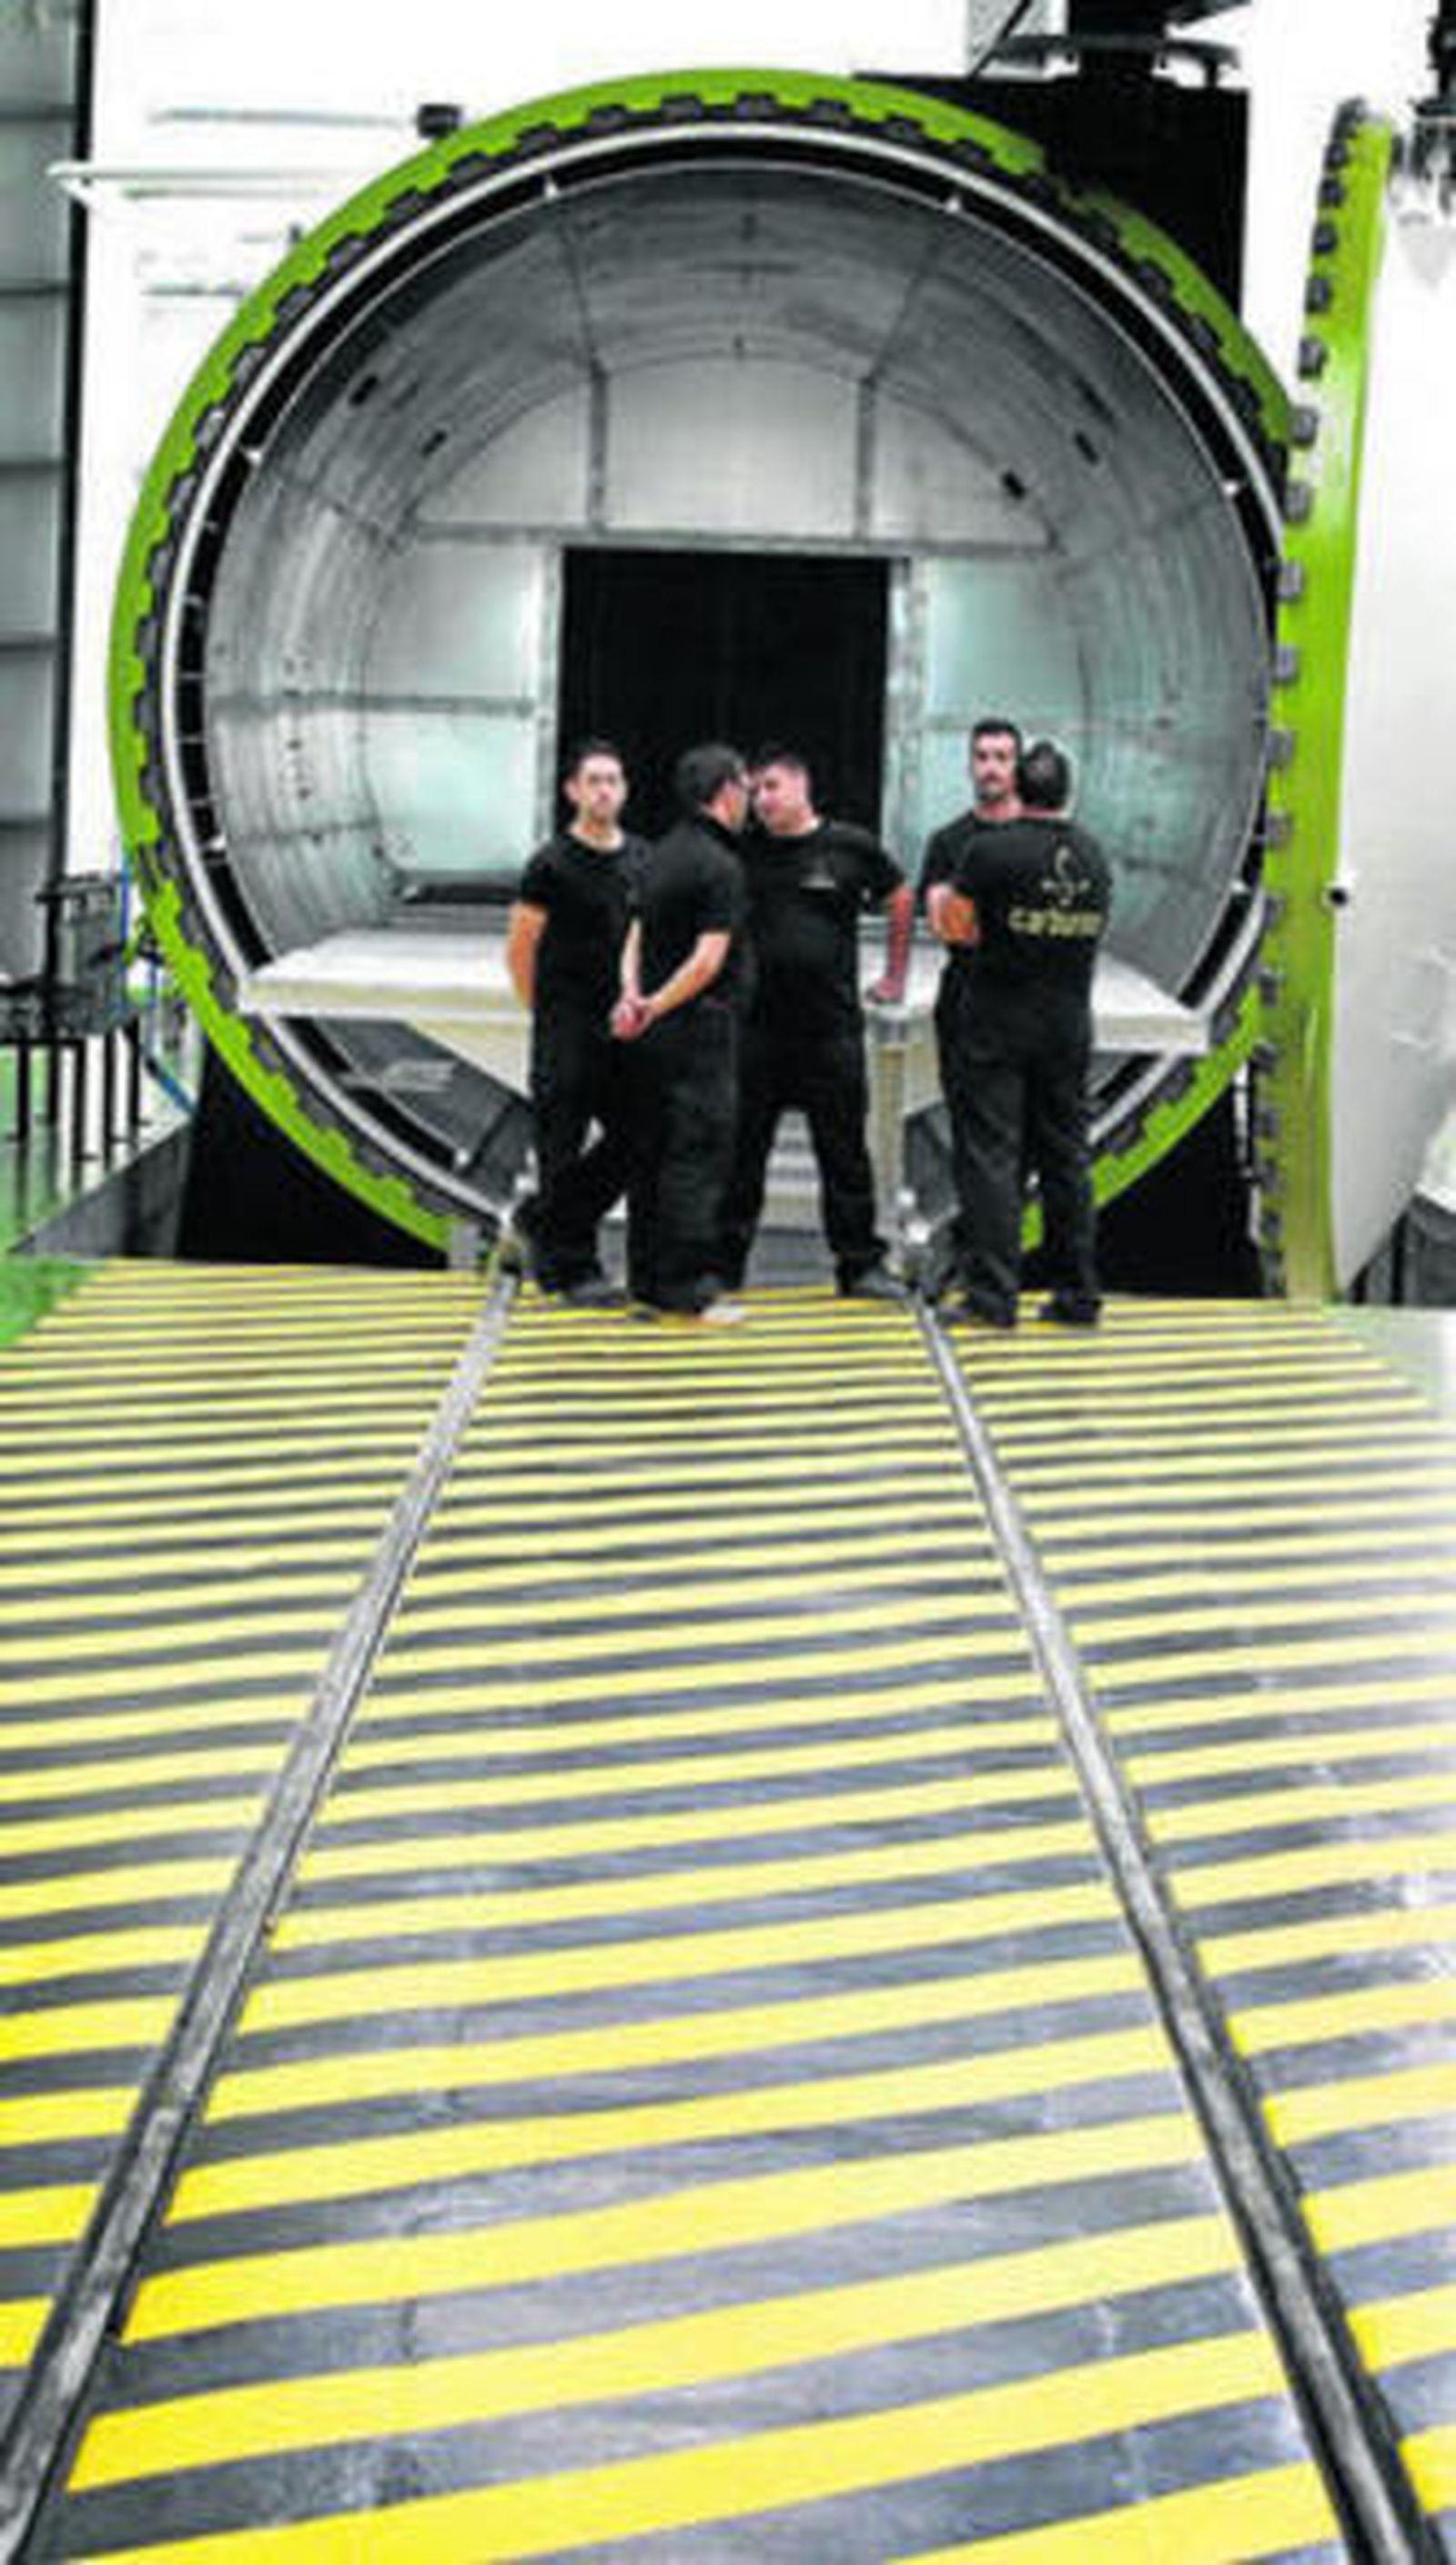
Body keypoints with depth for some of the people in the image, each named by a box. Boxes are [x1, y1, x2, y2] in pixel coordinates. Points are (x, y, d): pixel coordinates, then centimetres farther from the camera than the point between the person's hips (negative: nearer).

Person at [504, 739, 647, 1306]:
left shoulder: (642, 859, 10)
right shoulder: (552, 864, -8)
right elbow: (519, 950, -4)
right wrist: (548, 1016, -2)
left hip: (622, 1028, 6)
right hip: (566, 1033, -6)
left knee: (633, 1138, 8)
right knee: (564, 1147, -1)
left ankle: (542, 1221, 24)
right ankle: (571, 1267, 6)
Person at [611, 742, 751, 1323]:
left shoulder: (664, 854, 14)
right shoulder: (718, 865, -14)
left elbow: (637, 933, 14)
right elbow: (709, 958, -19)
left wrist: (632, 995, 0)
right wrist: (656, 1008, -12)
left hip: (657, 1030, 9)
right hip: (699, 1027, -9)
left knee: (652, 1153, 11)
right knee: (699, 1152, -6)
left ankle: (648, 1279, 16)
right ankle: (688, 1285, -7)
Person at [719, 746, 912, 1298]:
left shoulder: (851, 847, 0)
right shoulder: (743, 852, 4)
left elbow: (900, 900, 15)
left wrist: (895, 977, 17)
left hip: (832, 1025, -1)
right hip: (756, 1025, 1)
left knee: (844, 1149, 3)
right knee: (741, 1148, 4)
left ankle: (860, 1264, 9)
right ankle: (724, 1262, 11)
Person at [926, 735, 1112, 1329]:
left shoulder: (988, 849, -11)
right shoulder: (1094, 856, 5)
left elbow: (956, 926, -8)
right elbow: (1093, 930, 11)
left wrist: (942, 897, 13)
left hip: (996, 1021, -5)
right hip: (1068, 1023, 5)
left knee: (989, 1155, -3)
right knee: (1066, 1156, 11)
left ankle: (991, 1295, -7)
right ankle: (1077, 1295, 14)